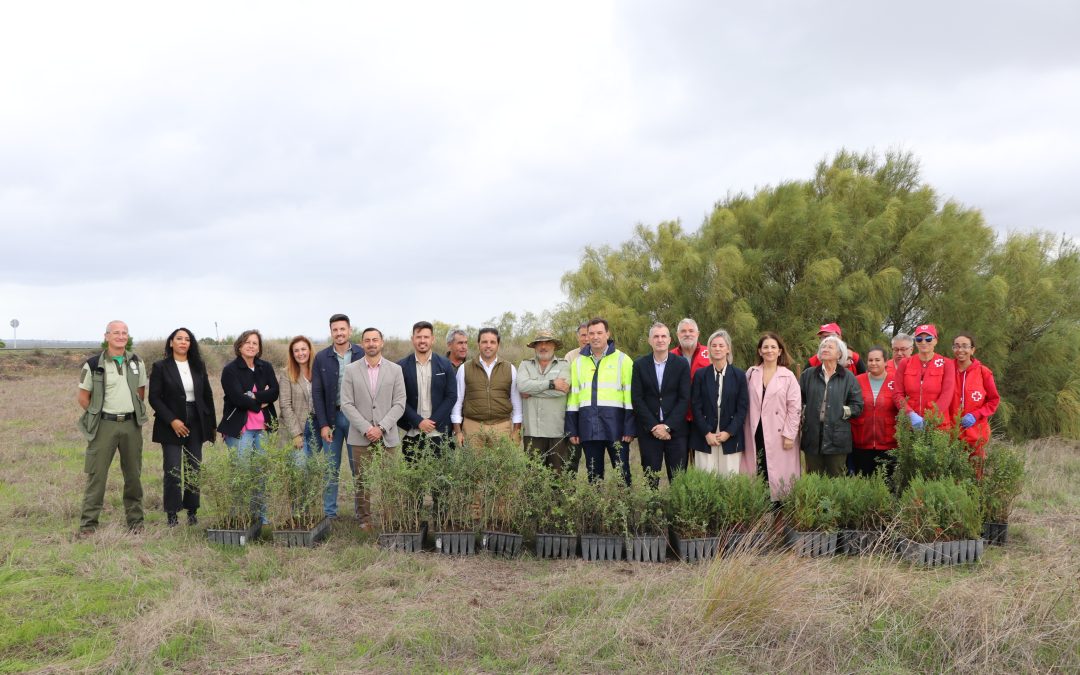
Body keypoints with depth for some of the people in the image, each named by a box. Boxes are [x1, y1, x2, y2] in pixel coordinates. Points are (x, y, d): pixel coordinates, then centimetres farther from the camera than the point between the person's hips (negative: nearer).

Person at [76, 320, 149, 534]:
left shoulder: (136, 363, 7)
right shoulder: (93, 364, -4)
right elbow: (83, 398, 2)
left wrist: (132, 412, 10)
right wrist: (98, 416, 3)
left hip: (131, 424, 3)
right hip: (104, 425, -3)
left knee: (133, 474, 8)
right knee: (96, 474, -3)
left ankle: (135, 519, 18)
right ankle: (88, 521, 5)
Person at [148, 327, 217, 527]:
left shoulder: (198, 366, 10)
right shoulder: (161, 367, -1)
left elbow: (207, 395, 12)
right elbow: (154, 398, -5)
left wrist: (212, 424, 8)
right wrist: (172, 421, -14)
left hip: (195, 424, 3)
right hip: (171, 426, -3)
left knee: (194, 469, 3)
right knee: (172, 470, -5)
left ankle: (192, 511, 10)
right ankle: (172, 514, 2)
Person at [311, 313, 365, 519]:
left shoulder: (362, 355, 0)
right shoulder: (321, 358, 2)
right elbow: (317, 392, 1)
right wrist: (323, 424, -5)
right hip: (331, 417, 1)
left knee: (359, 468, 5)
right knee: (331, 469, 6)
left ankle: (361, 511, 13)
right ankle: (330, 514, 14)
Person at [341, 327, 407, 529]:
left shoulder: (395, 369, 5)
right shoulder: (351, 370, 4)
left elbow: (399, 404, 1)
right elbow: (346, 404, -1)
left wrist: (381, 428, -11)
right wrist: (366, 428, -11)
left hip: (387, 436, 0)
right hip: (360, 436, 0)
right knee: (363, 480, 3)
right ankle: (365, 518, 13)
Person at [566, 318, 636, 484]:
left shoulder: (623, 360, 3)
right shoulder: (578, 362, 13)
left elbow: (629, 395, -2)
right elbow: (573, 396, 13)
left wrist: (629, 429, -9)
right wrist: (571, 429, 7)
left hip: (614, 424, -3)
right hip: (588, 425, 3)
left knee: (622, 470, -2)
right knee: (593, 472, 9)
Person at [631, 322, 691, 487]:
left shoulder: (682, 364, 3)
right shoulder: (640, 365, 4)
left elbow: (685, 399, -2)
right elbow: (637, 399, 0)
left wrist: (667, 426, -10)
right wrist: (654, 426, -9)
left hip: (675, 430, 0)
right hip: (648, 430, 0)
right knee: (651, 479, 2)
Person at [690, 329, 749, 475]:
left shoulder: (739, 375, 5)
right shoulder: (700, 375, 5)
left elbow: (743, 407, 2)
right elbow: (695, 406, 2)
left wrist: (729, 432, -7)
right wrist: (707, 433, -7)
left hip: (731, 438, 0)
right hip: (704, 438, 0)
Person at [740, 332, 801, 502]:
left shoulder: (788, 376, -1)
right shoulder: (751, 373, 6)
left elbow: (795, 408, -4)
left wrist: (789, 435, -9)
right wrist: (744, 433, 2)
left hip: (779, 435, -2)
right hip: (755, 433, 2)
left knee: (778, 475, -1)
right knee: (757, 474, 4)